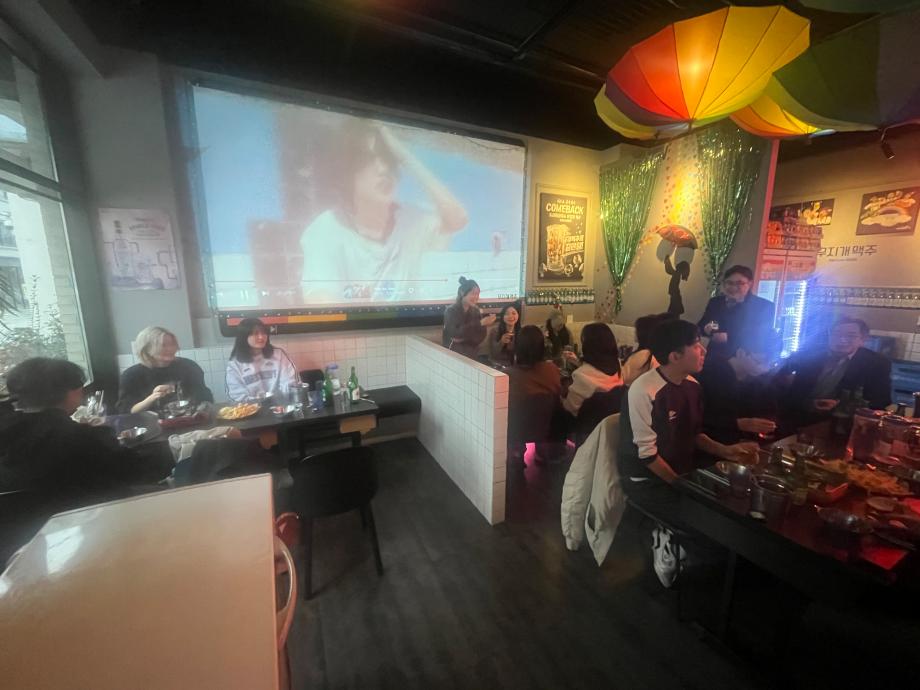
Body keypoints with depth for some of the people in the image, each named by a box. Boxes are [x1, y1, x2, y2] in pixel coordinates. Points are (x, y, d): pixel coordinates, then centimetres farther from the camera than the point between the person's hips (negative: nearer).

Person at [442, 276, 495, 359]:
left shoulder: (476, 311, 4)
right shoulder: (451, 311, -8)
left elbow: (480, 338, -2)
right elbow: (456, 333, -22)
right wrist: (480, 323, -27)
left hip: (472, 356, 4)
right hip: (452, 354, -4)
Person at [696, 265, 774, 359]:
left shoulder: (765, 306, -4)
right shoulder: (715, 302, 6)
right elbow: (700, 325, 8)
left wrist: (728, 338, -25)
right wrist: (706, 329, -16)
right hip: (714, 356, 3)